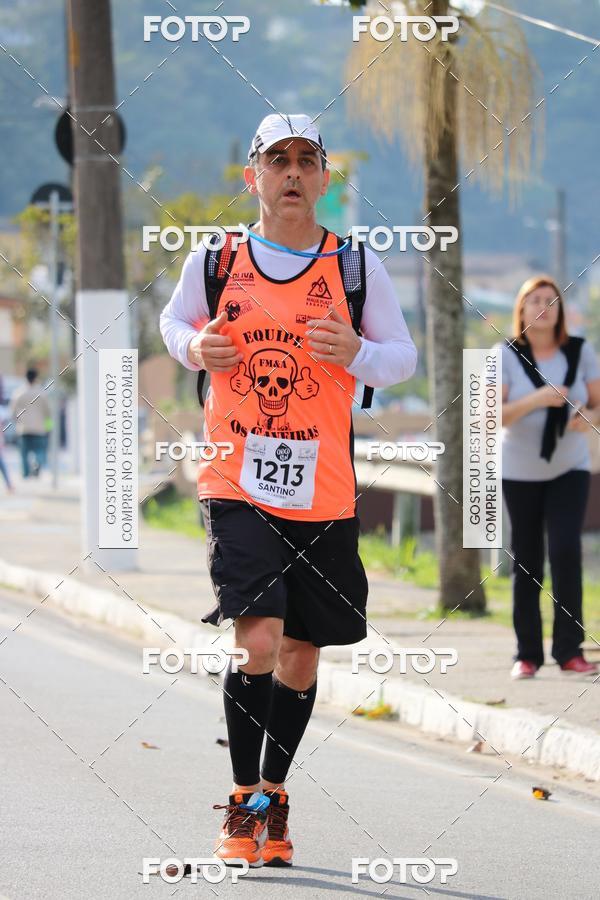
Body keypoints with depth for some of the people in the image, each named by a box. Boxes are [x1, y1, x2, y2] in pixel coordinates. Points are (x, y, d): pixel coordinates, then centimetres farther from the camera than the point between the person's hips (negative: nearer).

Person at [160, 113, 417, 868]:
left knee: (301, 651, 11)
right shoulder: (214, 259, 1)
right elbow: (174, 320, 17)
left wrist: (357, 354, -16)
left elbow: (403, 357, 6)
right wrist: (195, 346, -6)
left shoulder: (357, 266, 0)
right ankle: (242, 805, -2)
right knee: (258, 641, -16)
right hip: (236, 483, -2)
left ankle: (275, 795, 30)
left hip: (324, 491, 2)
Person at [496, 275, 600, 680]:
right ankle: (528, 654, 9)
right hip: (520, 473, 0)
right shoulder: (506, 356, -6)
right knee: (526, 563, 2)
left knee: (566, 551, -15)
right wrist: (537, 399, -28)